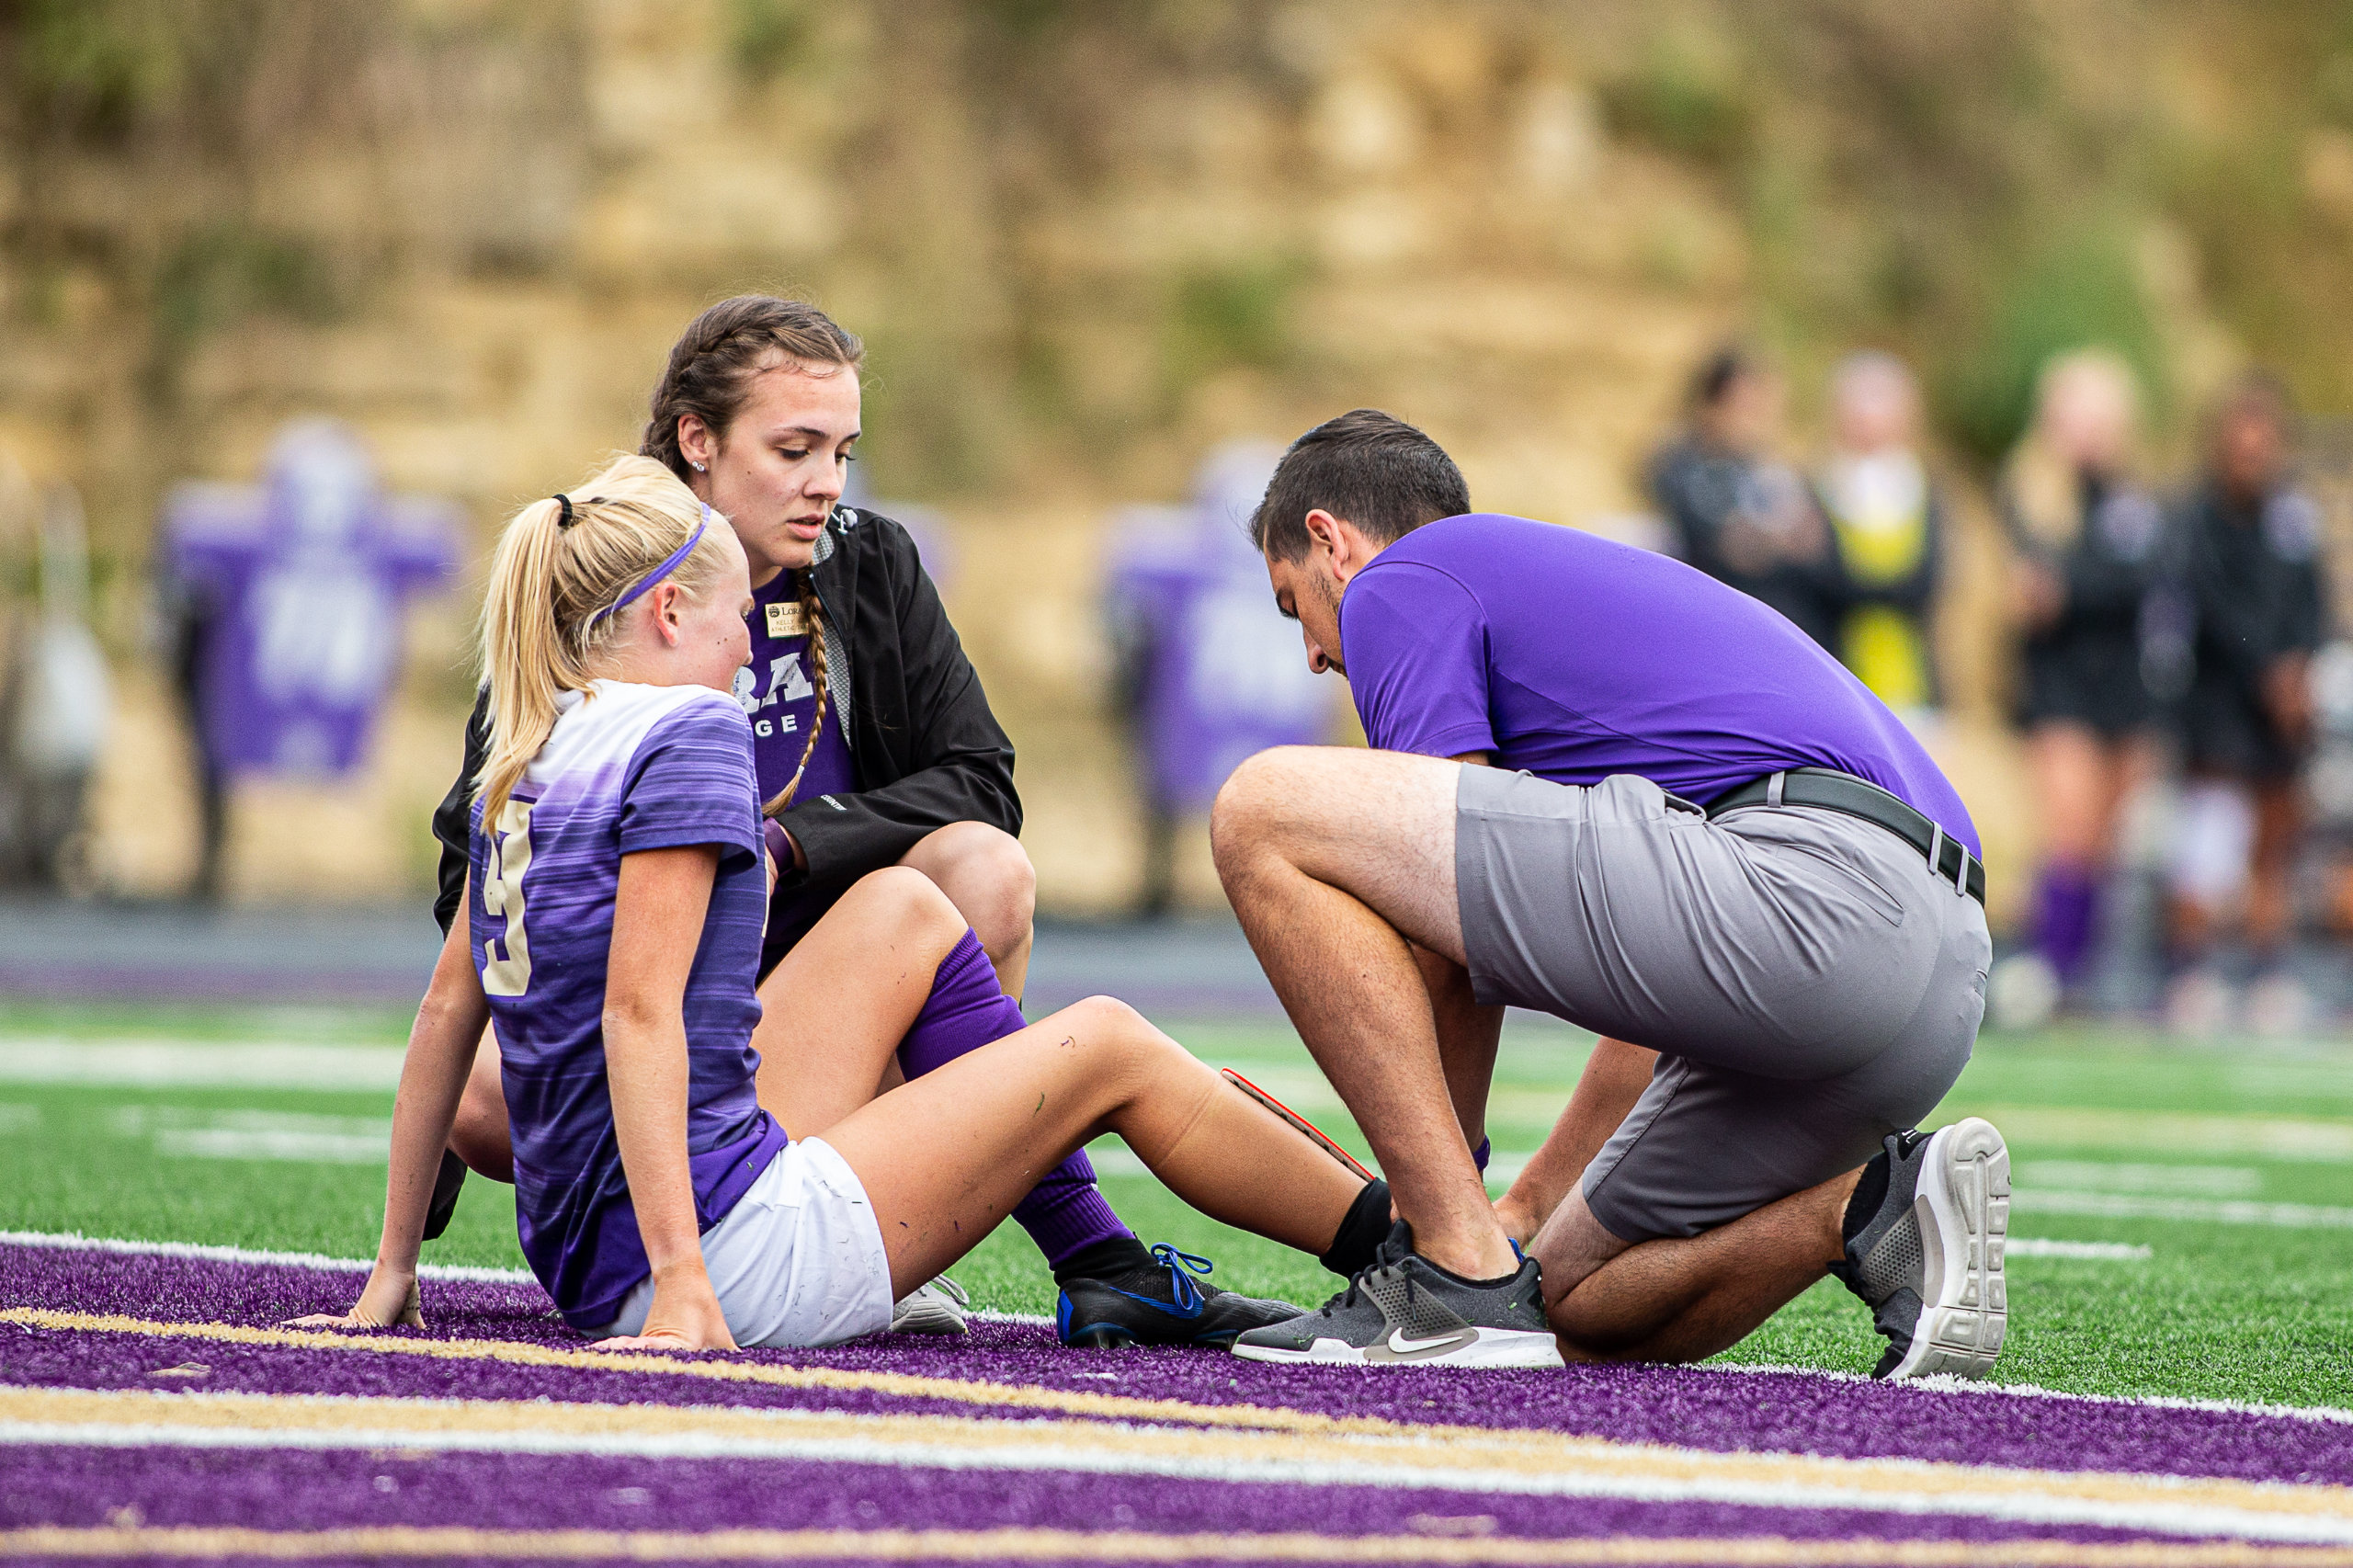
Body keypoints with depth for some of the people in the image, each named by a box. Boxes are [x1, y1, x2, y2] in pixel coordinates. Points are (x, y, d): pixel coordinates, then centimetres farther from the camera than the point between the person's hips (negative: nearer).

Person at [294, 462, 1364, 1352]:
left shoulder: (530, 763, 13)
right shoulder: (690, 734, -12)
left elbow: (449, 1007, 15)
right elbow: (638, 1012, -21)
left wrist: (394, 1269, 19)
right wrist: (681, 1284, -26)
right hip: (724, 1245, -9)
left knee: (903, 907, 22)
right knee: (1109, 1049, 6)